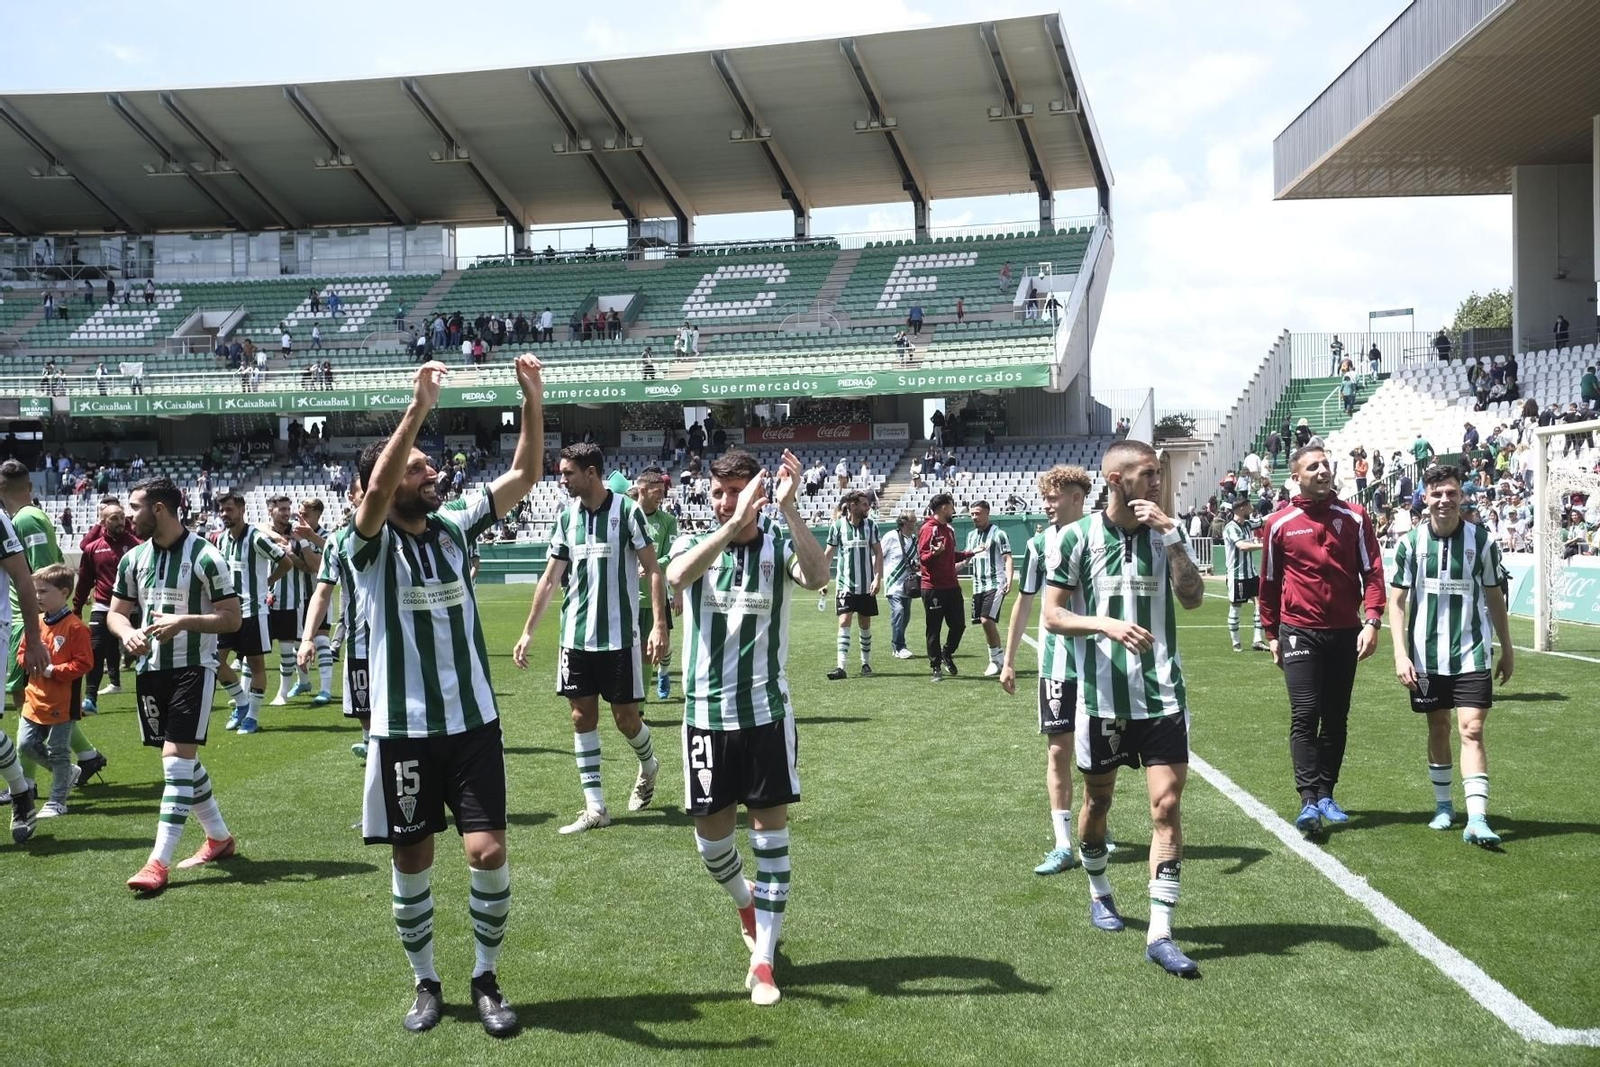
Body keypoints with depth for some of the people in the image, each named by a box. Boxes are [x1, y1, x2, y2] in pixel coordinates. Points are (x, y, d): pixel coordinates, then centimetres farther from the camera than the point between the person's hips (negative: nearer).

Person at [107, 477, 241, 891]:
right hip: (151, 669, 7)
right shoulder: (134, 558, 7)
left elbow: (232, 618, -10)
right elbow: (116, 612, 13)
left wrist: (184, 621, -24)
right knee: (182, 759, 14)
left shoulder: (205, 557, -11)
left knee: (177, 758, -13)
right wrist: (128, 633, -10)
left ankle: (159, 862, -12)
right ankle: (220, 837, 31)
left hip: (193, 668, -7)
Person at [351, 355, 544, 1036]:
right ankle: (426, 983, 27)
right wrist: (418, 407, -37)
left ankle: (485, 979, 15)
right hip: (404, 729, -2)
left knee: (488, 853, -4)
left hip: (473, 722, 3)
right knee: (412, 860, 8)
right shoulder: (370, 545, -7)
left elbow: (524, 476, 0)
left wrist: (534, 400, -12)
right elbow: (377, 489, -28)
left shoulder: (455, 530, 5)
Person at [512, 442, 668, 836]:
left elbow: (653, 570, -6)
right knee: (583, 717, 3)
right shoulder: (566, 517, 6)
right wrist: (528, 632, 10)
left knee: (625, 718, 3)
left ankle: (648, 766, 35)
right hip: (576, 637, 5)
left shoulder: (626, 511, -8)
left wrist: (659, 625, -14)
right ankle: (595, 807, 10)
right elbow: (550, 579, 12)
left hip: (619, 636, -4)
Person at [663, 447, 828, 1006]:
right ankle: (746, 901, 41)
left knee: (771, 833, 0)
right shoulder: (695, 544, 2)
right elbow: (677, 576, -24)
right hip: (706, 713, 2)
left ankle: (763, 961, 10)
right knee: (711, 838, 8)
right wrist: (734, 524, -36)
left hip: (766, 712, -2)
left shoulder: (780, 544, -2)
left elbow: (818, 577, -25)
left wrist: (789, 507, -35)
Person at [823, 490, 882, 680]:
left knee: (865, 624, 9)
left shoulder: (871, 525, 1)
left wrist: (878, 578, -7)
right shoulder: (838, 526, -3)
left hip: (866, 585, 2)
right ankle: (841, 666, -14)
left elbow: (878, 553, 3)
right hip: (845, 584, -2)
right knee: (844, 621, -11)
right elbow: (828, 554, 5)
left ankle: (866, 663, 21)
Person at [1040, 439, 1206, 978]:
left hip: (1162, 694, 1)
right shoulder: (1075, 538, -4)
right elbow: (1053, 616, -4)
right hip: (1101, 693, -1)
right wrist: (1105, 624, -20)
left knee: (1167, 805, -7)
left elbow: (1192, 599, -8)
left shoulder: (1166, 532, 4)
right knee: (1097, 800, 14)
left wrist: (1173, 537, -18)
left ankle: (1160, 933, -3)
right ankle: (1099, 891, 41)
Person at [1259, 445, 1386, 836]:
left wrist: (1371, 621, -10)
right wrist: (1271, 633, 11)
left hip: (1345, 632, 2)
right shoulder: (1280, 524, 0)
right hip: (1299, 631, -2)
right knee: (1305, 715, -10)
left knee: (1336, 719, 8)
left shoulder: (1354, 517, 2)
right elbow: (1270, 581, 9)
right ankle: (1309, 801, -11)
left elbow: (1372, 572, 1)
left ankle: (1325, 795, 18)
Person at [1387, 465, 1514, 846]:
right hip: (1426, 656, 1)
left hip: (1471, 655, -1)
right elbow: (1397, 600, -1)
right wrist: (1401, 654, -9)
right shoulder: (1411, 542, -3)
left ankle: (1477, 819, -12)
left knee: (1472, 730, -9)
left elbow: (1495, 598, 7)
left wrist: (1507, 651, 10)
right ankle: (1443, 805, 28)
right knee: (1438, 729, 12)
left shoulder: (1482, 540, -3)